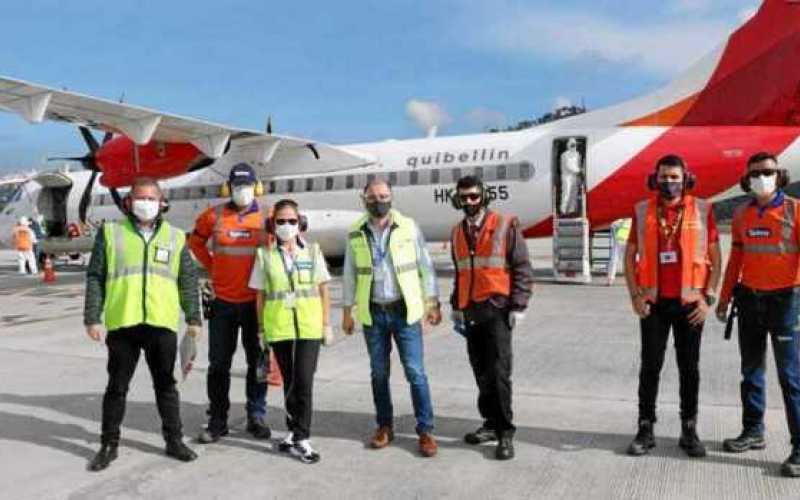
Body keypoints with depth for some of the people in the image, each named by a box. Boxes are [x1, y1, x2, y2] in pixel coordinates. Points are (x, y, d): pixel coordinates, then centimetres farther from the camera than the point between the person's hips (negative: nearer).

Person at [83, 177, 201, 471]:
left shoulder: (175, 237, 9)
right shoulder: (111, 232, 6)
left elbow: (188, 281, 10)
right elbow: (95, 278, 4)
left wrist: (193, 318, 6)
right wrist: (92, 317, -1)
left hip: (162, 324, 1)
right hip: (122, 324, -1)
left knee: (166, 385, 12)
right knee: (117, 386, 10)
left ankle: (174, 440, 23)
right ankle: (109, 444, 24)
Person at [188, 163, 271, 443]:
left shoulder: (267, 218, -2)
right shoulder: (214, 216, 1)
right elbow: (195, 241, 17)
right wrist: (211, 268, 8)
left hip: (256, 301, -1)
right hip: (222, 301, 1)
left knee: (257, 361, 8)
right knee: (219, 364, 7)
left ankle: (256, 417, 21)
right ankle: (217, 421, 18)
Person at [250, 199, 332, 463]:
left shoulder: (312, 251, 4)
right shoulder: (265, 254, 4)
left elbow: (323, 290, 6)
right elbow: (260, 295, 6)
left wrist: (327, 324, 3)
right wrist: (261, 328, 4)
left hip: (309, 325, -1)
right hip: (278, 327, 1)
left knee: (304, 381, -6)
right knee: (289, 381, 12)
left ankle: (300, 438, 3)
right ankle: (295, 430, 27)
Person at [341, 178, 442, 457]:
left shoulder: (408, 227, -2)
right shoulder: (356, 234, 3)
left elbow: (425, 266, 2)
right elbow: (349, 275, 9)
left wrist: (432, 303, 0)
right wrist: (347, 311, 9)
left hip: (405, 311, -2)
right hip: (373, 313, 2)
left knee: (415, 372, -3)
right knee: (379, 373, 11)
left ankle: (425, 430, 8)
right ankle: (385, 426, 26)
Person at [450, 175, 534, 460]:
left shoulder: (505, 226, -4)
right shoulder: (457, 233, 14)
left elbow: (523, 268, -6)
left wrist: (518, 307, -11)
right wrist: (456, 307, 17)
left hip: (497, 310, -6)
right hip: (471, 312, 6)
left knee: (498, 371, -8)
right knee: (481, 372, 11)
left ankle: (505, 433, 2)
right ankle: (491, 424, 23)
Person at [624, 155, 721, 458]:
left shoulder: (702, 210, 0)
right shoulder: (642, 211, 3)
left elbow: (715, 258, 2)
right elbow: (630, 256, 6)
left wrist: (708, 297, -5)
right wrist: (635, 296, -2)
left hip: (689, 302, 0)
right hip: (654, 303, 1)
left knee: (689, 367, 8)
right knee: (650, 366, 4)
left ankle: (689, 431, 21)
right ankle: (645, 430, 14)